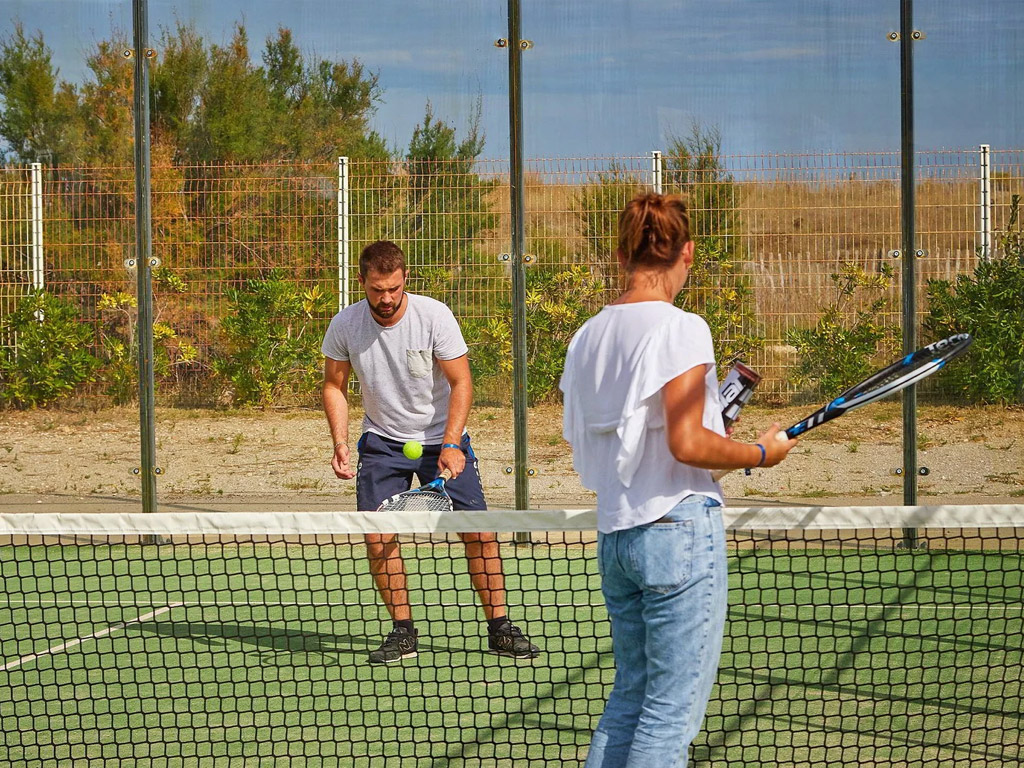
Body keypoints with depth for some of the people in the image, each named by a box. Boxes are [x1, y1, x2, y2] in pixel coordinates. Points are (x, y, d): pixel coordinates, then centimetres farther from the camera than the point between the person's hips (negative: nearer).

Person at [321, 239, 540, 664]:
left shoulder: (435, 316, -18)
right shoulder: (345, 326, -12)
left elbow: (461, 382, -15)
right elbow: (334, 386, 3)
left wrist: (451, 445, -26)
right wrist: (340, 444, -9)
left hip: (442, 439, -1)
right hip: (382, 442, 2)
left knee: (478, 531, -9)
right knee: (378, 537, -11)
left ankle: (499, 628, 3)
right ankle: (403, 631, 4)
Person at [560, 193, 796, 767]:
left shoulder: (588, 336, 10)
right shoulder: (680, 328, -12)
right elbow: (688, 443, -20)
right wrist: (760, 453, -4)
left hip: (615, 534, 8)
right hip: (680, 532, -8)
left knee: (630, 697, 17)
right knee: (674, 712, -3)